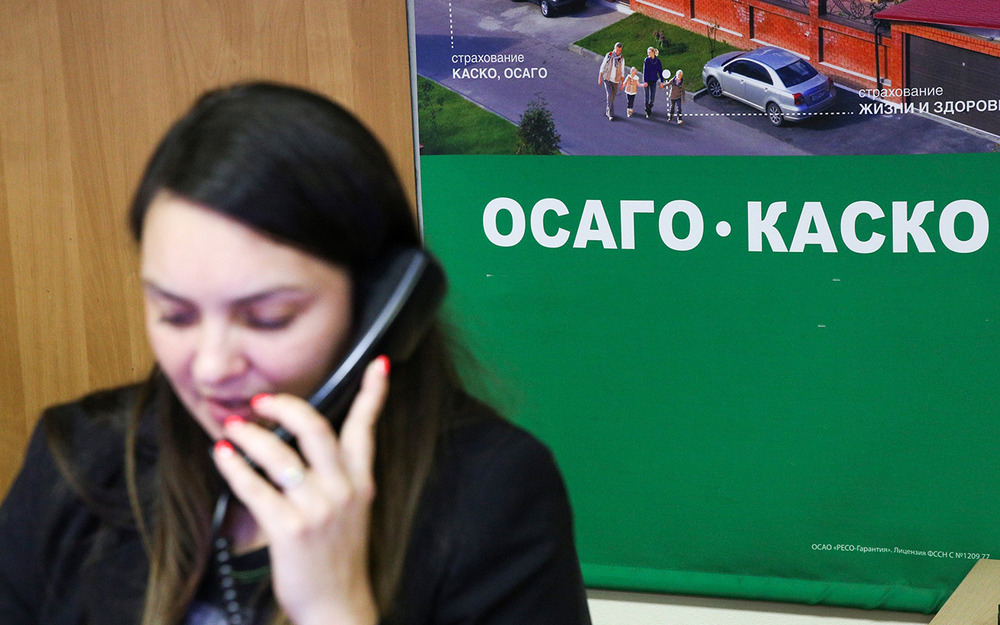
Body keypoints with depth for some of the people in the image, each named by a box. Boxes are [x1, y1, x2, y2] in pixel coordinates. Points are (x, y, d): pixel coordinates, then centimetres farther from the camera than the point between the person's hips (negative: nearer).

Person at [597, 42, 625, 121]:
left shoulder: (622, 59, -2)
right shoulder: (608, 55, -8)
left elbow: (622, 72, 5)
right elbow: (602, 67, -2)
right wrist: (600, 78, -4)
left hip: (615, 81, 3)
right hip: (607, 79, -3)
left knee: (612, 97, 10)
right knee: (609, 95, -18)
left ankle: (607, 111, 33)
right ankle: (610, 114, -16)